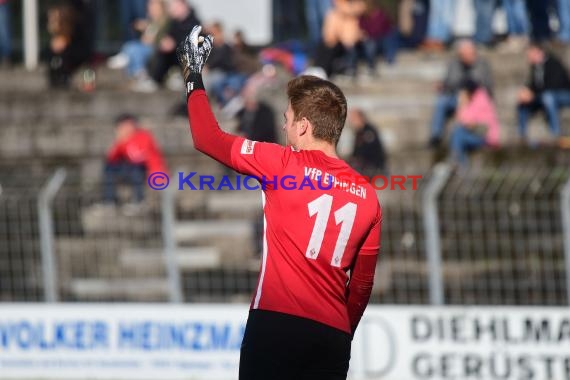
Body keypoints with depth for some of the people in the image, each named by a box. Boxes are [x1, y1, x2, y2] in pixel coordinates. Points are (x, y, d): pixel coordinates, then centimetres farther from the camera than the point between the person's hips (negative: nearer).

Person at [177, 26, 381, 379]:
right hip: (332, 337, 4)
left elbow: (207, 137, 1)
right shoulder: (368, 196, 8)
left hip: (277, 325, -4)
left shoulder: (284, 164, -4)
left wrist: (193, 75, 15)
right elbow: (362, 284, 14)